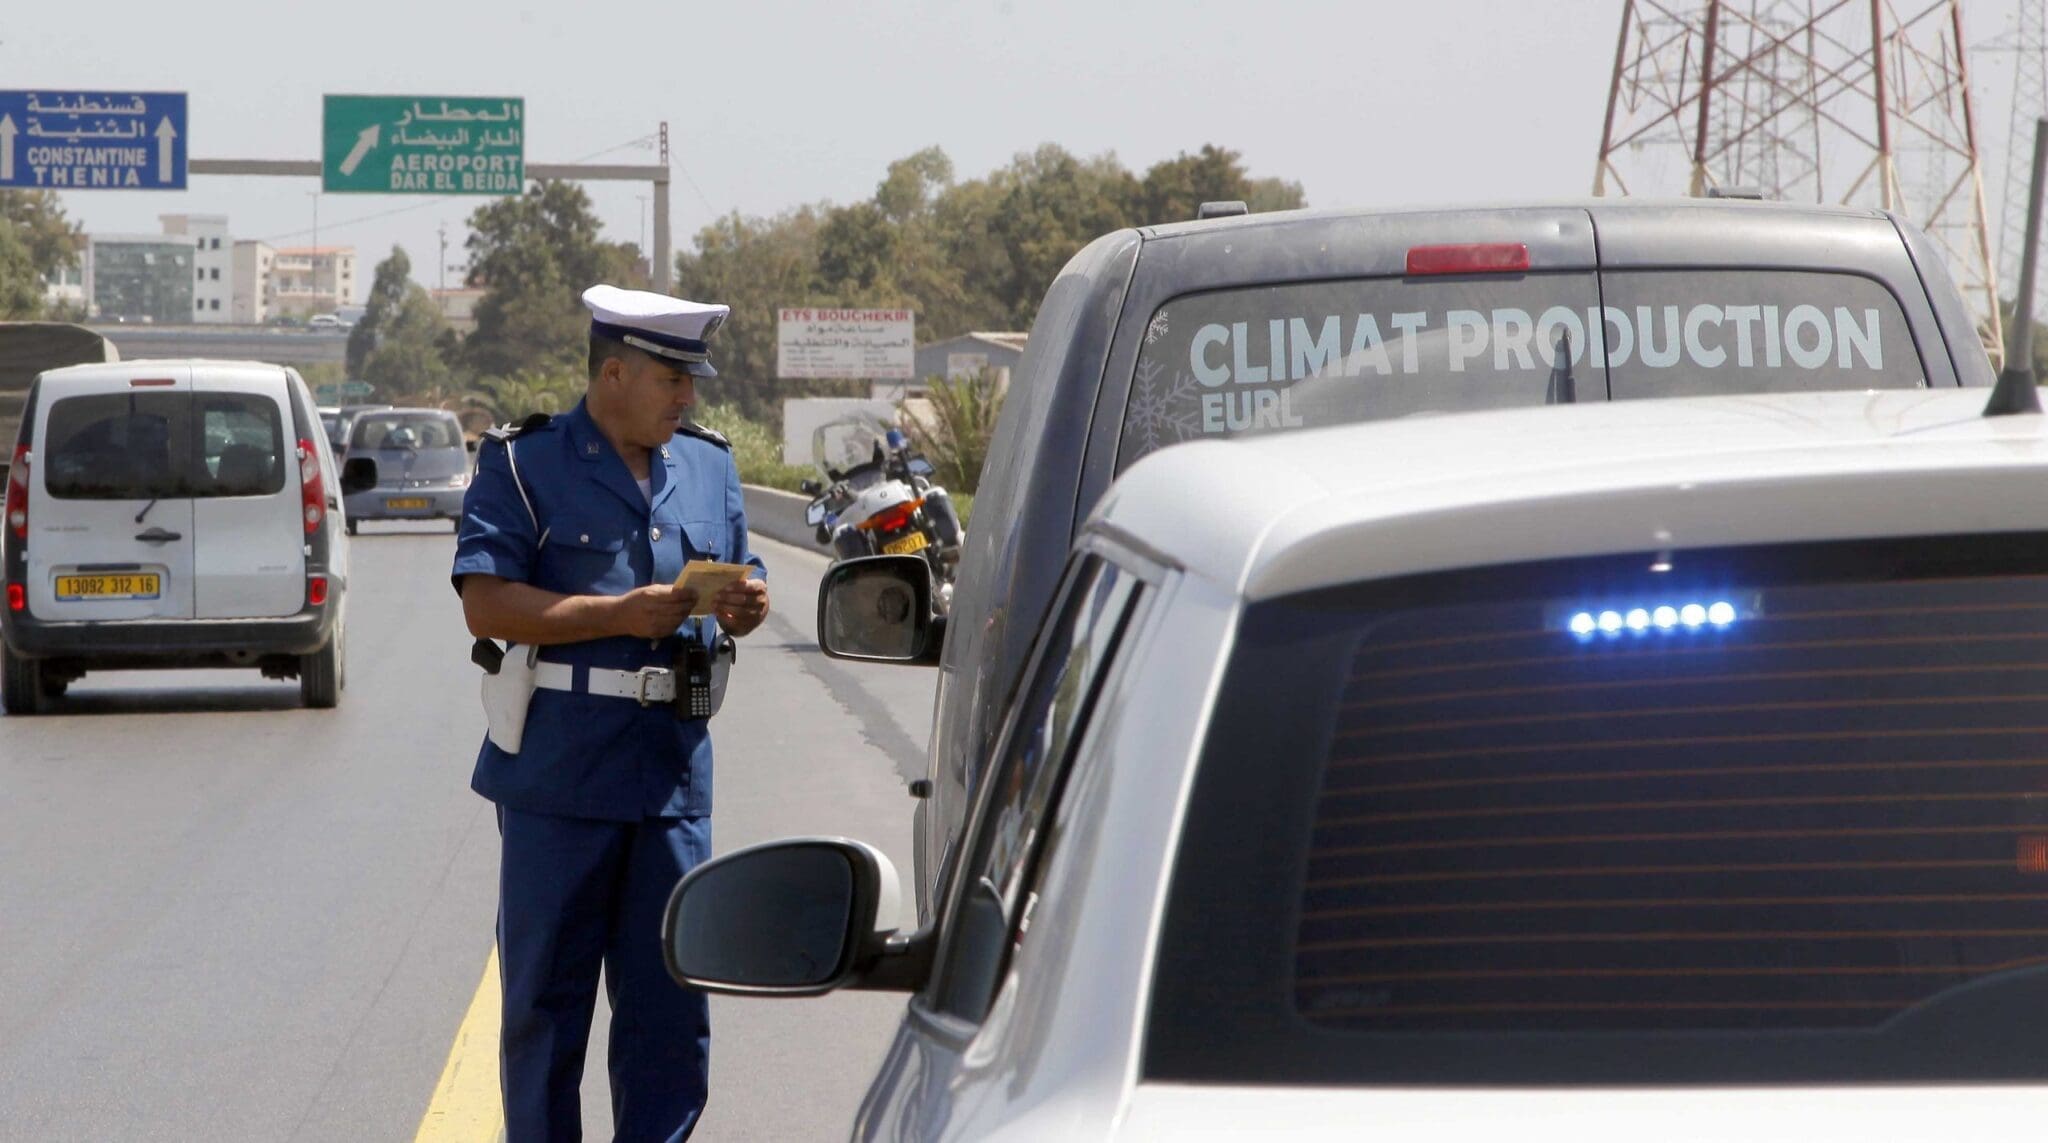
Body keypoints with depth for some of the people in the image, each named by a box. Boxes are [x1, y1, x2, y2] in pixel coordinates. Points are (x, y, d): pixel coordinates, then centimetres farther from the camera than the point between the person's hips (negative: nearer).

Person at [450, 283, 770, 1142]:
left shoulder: (709, 468, 14)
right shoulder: (525, 466, -3)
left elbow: (737, 583, 22)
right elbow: (487, 604, -13)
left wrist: (743, 609, -2)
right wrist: (621, 614, -19)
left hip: (673, 776, 4)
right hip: (557, 779, -4)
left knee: (670, 1002, 4)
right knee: (546, 998, 3)